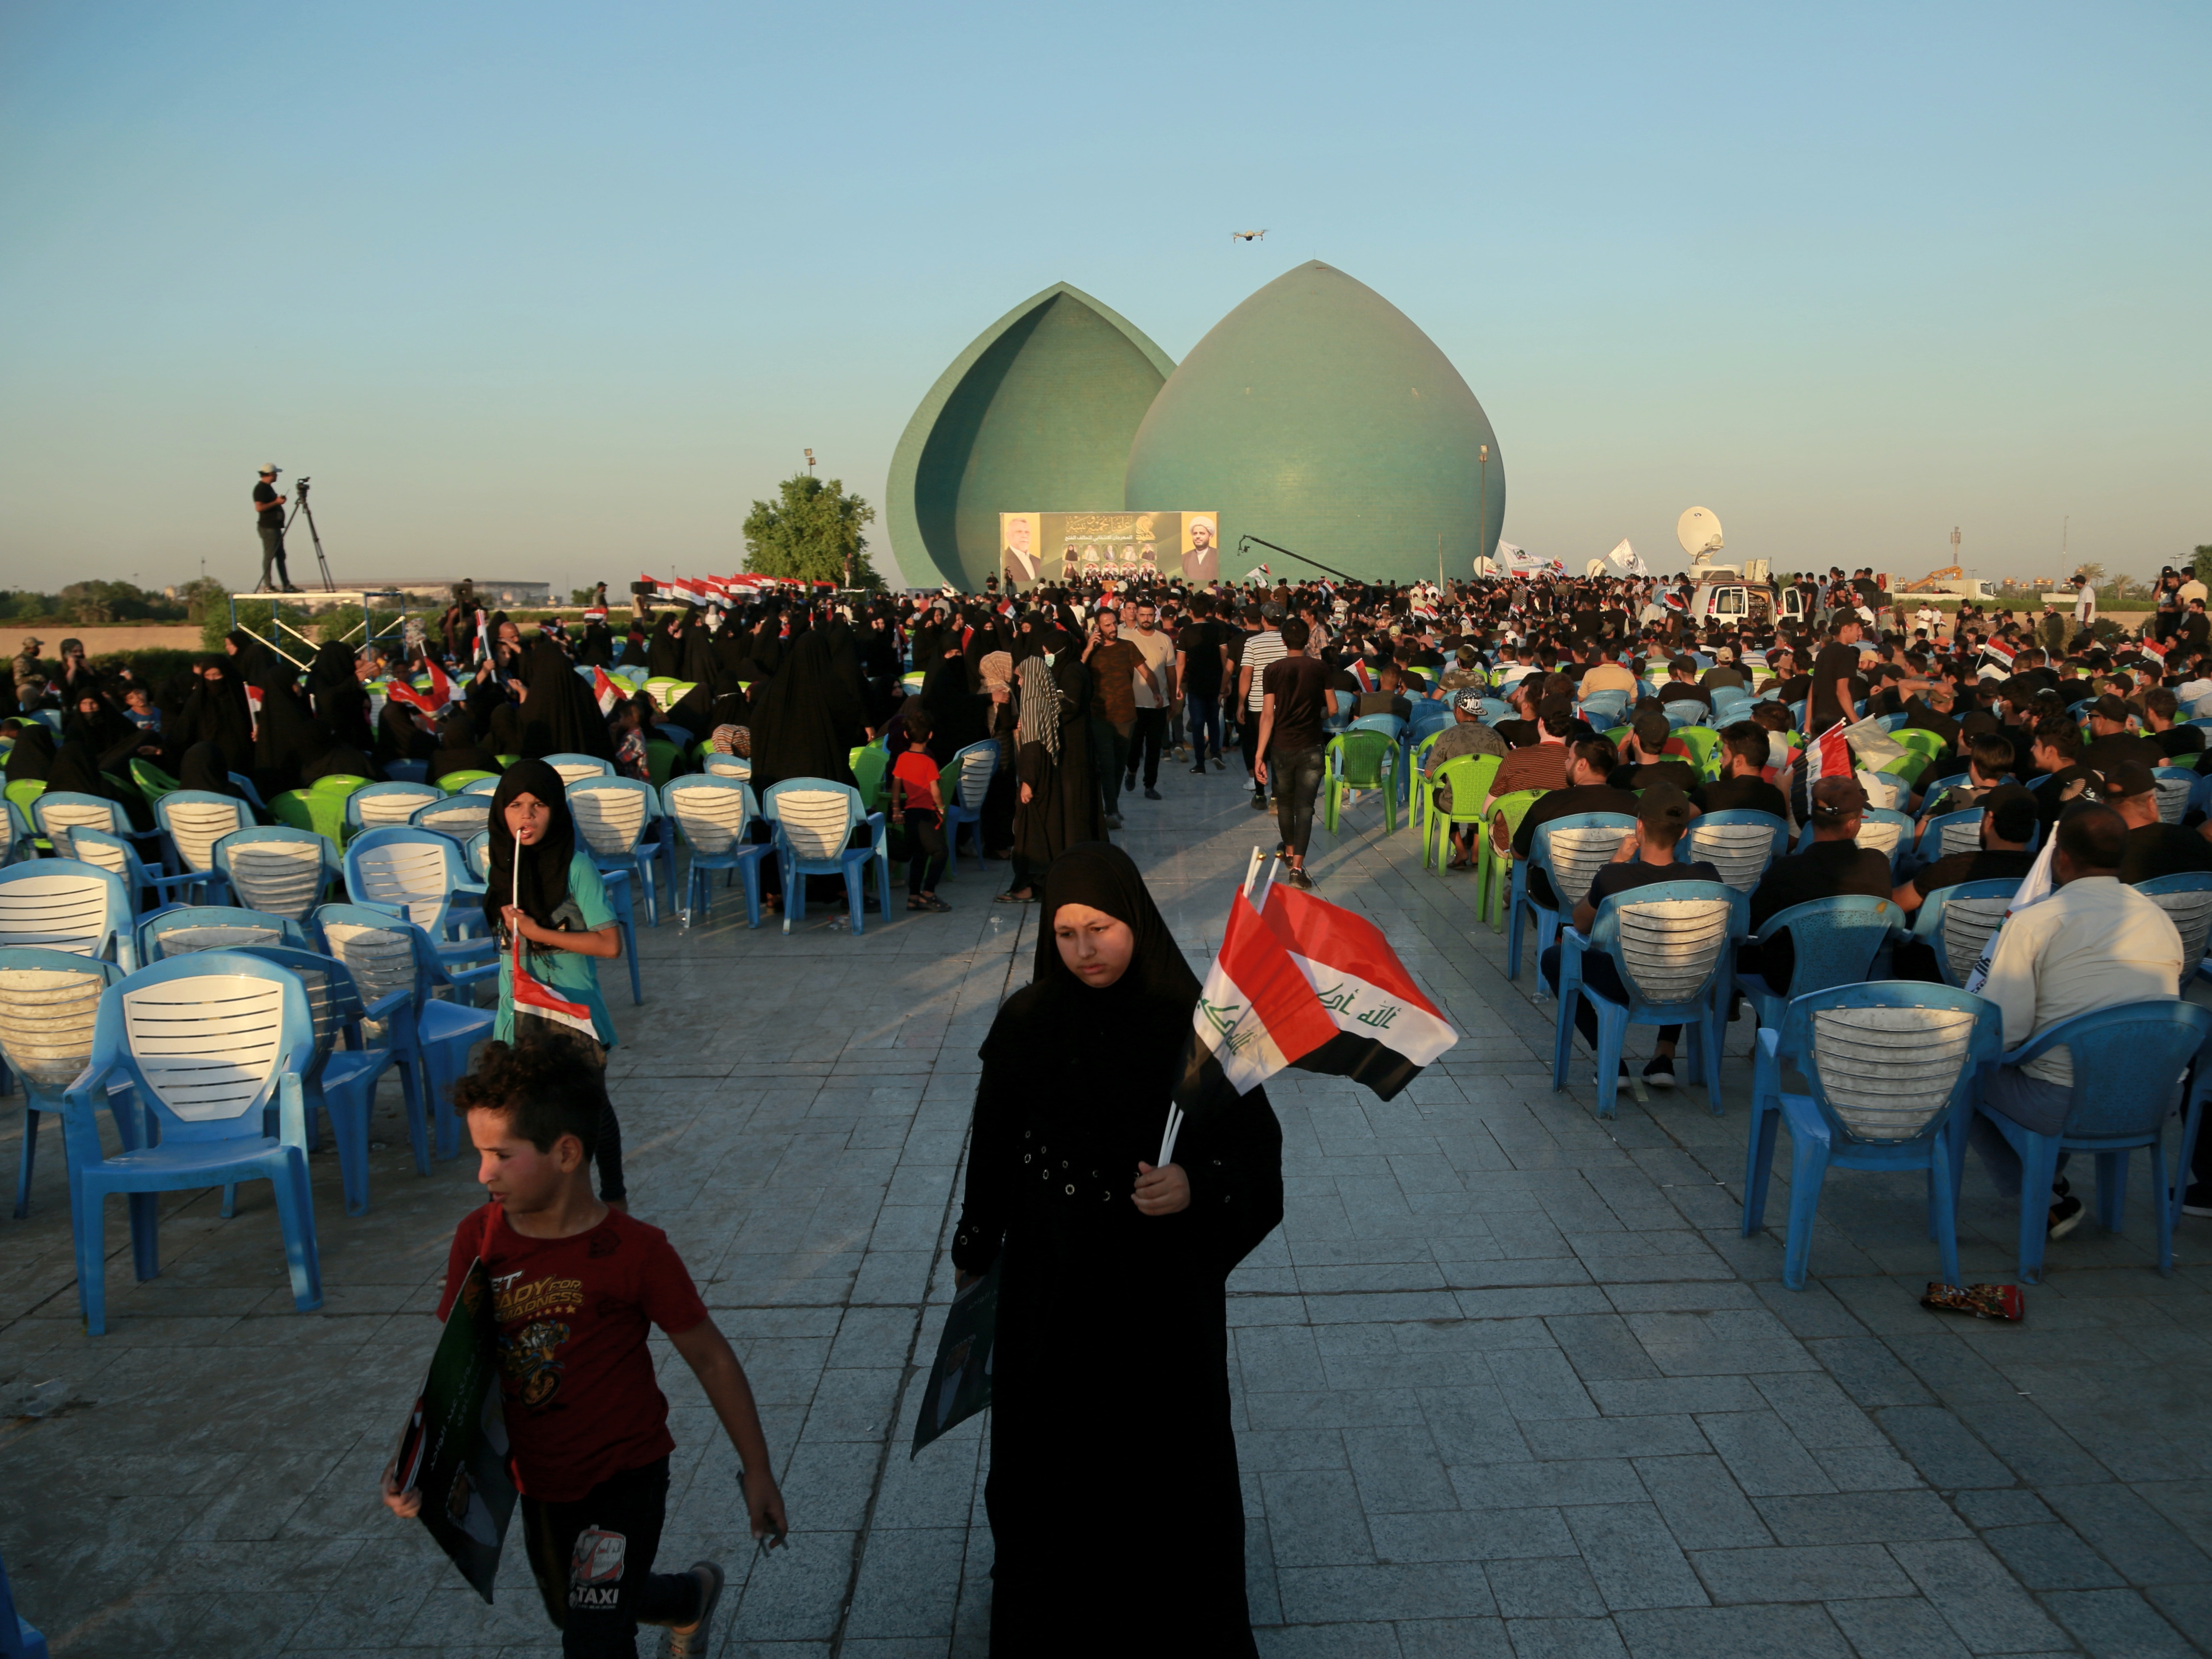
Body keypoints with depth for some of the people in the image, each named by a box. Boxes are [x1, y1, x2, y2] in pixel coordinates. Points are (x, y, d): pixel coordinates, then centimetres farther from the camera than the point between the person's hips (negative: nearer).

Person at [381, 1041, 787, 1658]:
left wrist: (756, 1471, -8)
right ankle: (694, 1596, 56)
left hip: (623, 1478, -6)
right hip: (540, 1483, 6)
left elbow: (711, 1359, -14)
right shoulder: (477, 1239, -12)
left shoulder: (634, 1253, -24)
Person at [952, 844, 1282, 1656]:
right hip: (1053, 1281, 1)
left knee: (1171, 1444, 14)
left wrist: (1197, 1186, -28)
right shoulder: (1027, 1023, -10)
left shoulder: (1196, 1020, -14)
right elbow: (994, 1143, 2)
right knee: (1051, 1448, 15)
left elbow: (1256, 1144, -9)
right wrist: (975, 1252, 12)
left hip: (1166, 1283, -1)